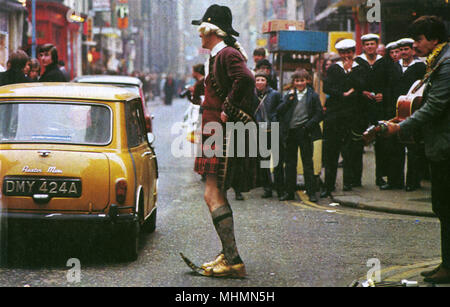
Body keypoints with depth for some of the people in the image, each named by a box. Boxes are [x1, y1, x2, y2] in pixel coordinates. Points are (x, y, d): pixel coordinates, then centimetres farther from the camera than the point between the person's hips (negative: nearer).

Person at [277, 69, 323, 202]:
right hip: (290, 133, 3)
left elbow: (319, 114, -2)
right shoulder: (289, 95, 11)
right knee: (290, 163, 8)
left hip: (304, 132, -3)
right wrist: (289, 99, -11)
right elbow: (279, 111, 1)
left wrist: (307, 126, -13)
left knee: (307, 163, 0)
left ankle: (311, 192, 3)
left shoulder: (313, 96, 2)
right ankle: (289, 192, 14)